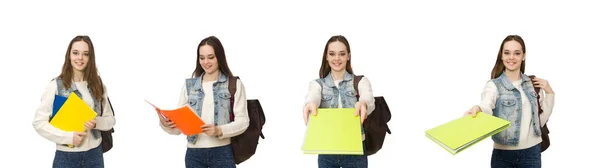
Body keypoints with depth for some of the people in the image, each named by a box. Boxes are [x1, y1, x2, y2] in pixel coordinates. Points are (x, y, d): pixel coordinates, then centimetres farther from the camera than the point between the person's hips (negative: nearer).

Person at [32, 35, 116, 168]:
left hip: (95, 154, 3)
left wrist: (96, 122, -13)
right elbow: (39, 122, -8)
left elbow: (110, 119, 9)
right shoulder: (56, 85, -7)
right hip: (66, 156, -3)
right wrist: (68, 137, -18)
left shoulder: (98, 85, 4)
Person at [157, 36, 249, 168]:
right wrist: (166, 124, -17)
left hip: (222, 152, -2)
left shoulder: (234, 85, 2)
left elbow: (242, 121, -5)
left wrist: (219, 131, -21)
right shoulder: (189, 85, 10)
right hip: (194, 153, 2)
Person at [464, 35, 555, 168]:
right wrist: (477, 109, -51)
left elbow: (541, 121, 9)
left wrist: (549, 93, -1)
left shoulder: (533, 84, 7)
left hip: (532, 152, 3)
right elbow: (487, 105, -29)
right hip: (503, 153, -3)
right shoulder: (493, 85, -6)